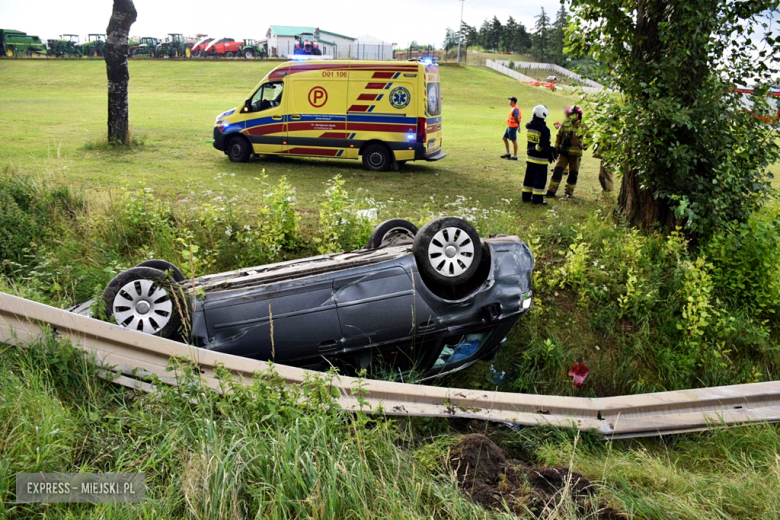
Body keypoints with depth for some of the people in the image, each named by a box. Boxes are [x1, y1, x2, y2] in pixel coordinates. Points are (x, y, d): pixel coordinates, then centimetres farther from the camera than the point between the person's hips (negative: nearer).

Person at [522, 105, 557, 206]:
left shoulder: (529, 126, 0)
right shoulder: (544, 129, -19)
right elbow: (543, 145, -22)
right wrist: (534, 149, -10)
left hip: (530, 157, 7)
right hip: (541, 158, -7)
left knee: (529, 176, 15)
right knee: (540, 178, 1)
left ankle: (526, 196, 20)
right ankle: (537, 199, 2)